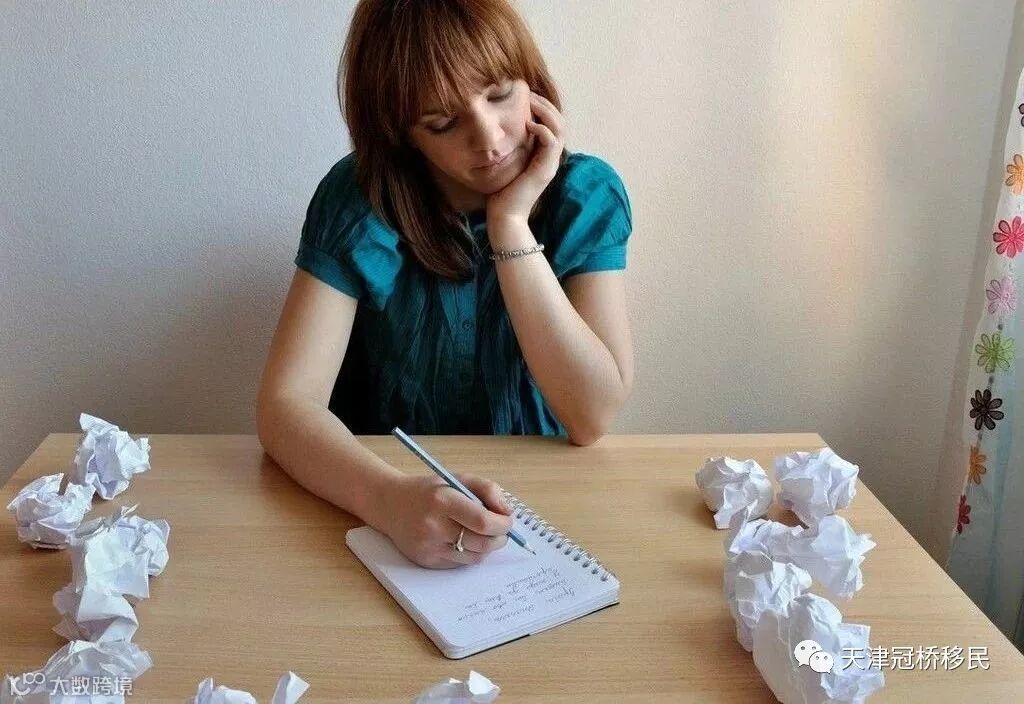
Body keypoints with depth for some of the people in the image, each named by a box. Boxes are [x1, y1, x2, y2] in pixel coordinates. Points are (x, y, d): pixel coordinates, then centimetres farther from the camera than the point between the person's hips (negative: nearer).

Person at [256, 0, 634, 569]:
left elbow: (593, 416, -15)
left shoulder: (587, 194, -9)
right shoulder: (360, 201, -11)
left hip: (536, 498, 0)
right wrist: (390, 498, -36)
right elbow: (286, 404, -18)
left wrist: (510, 223, -20)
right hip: (389, 492, 0)